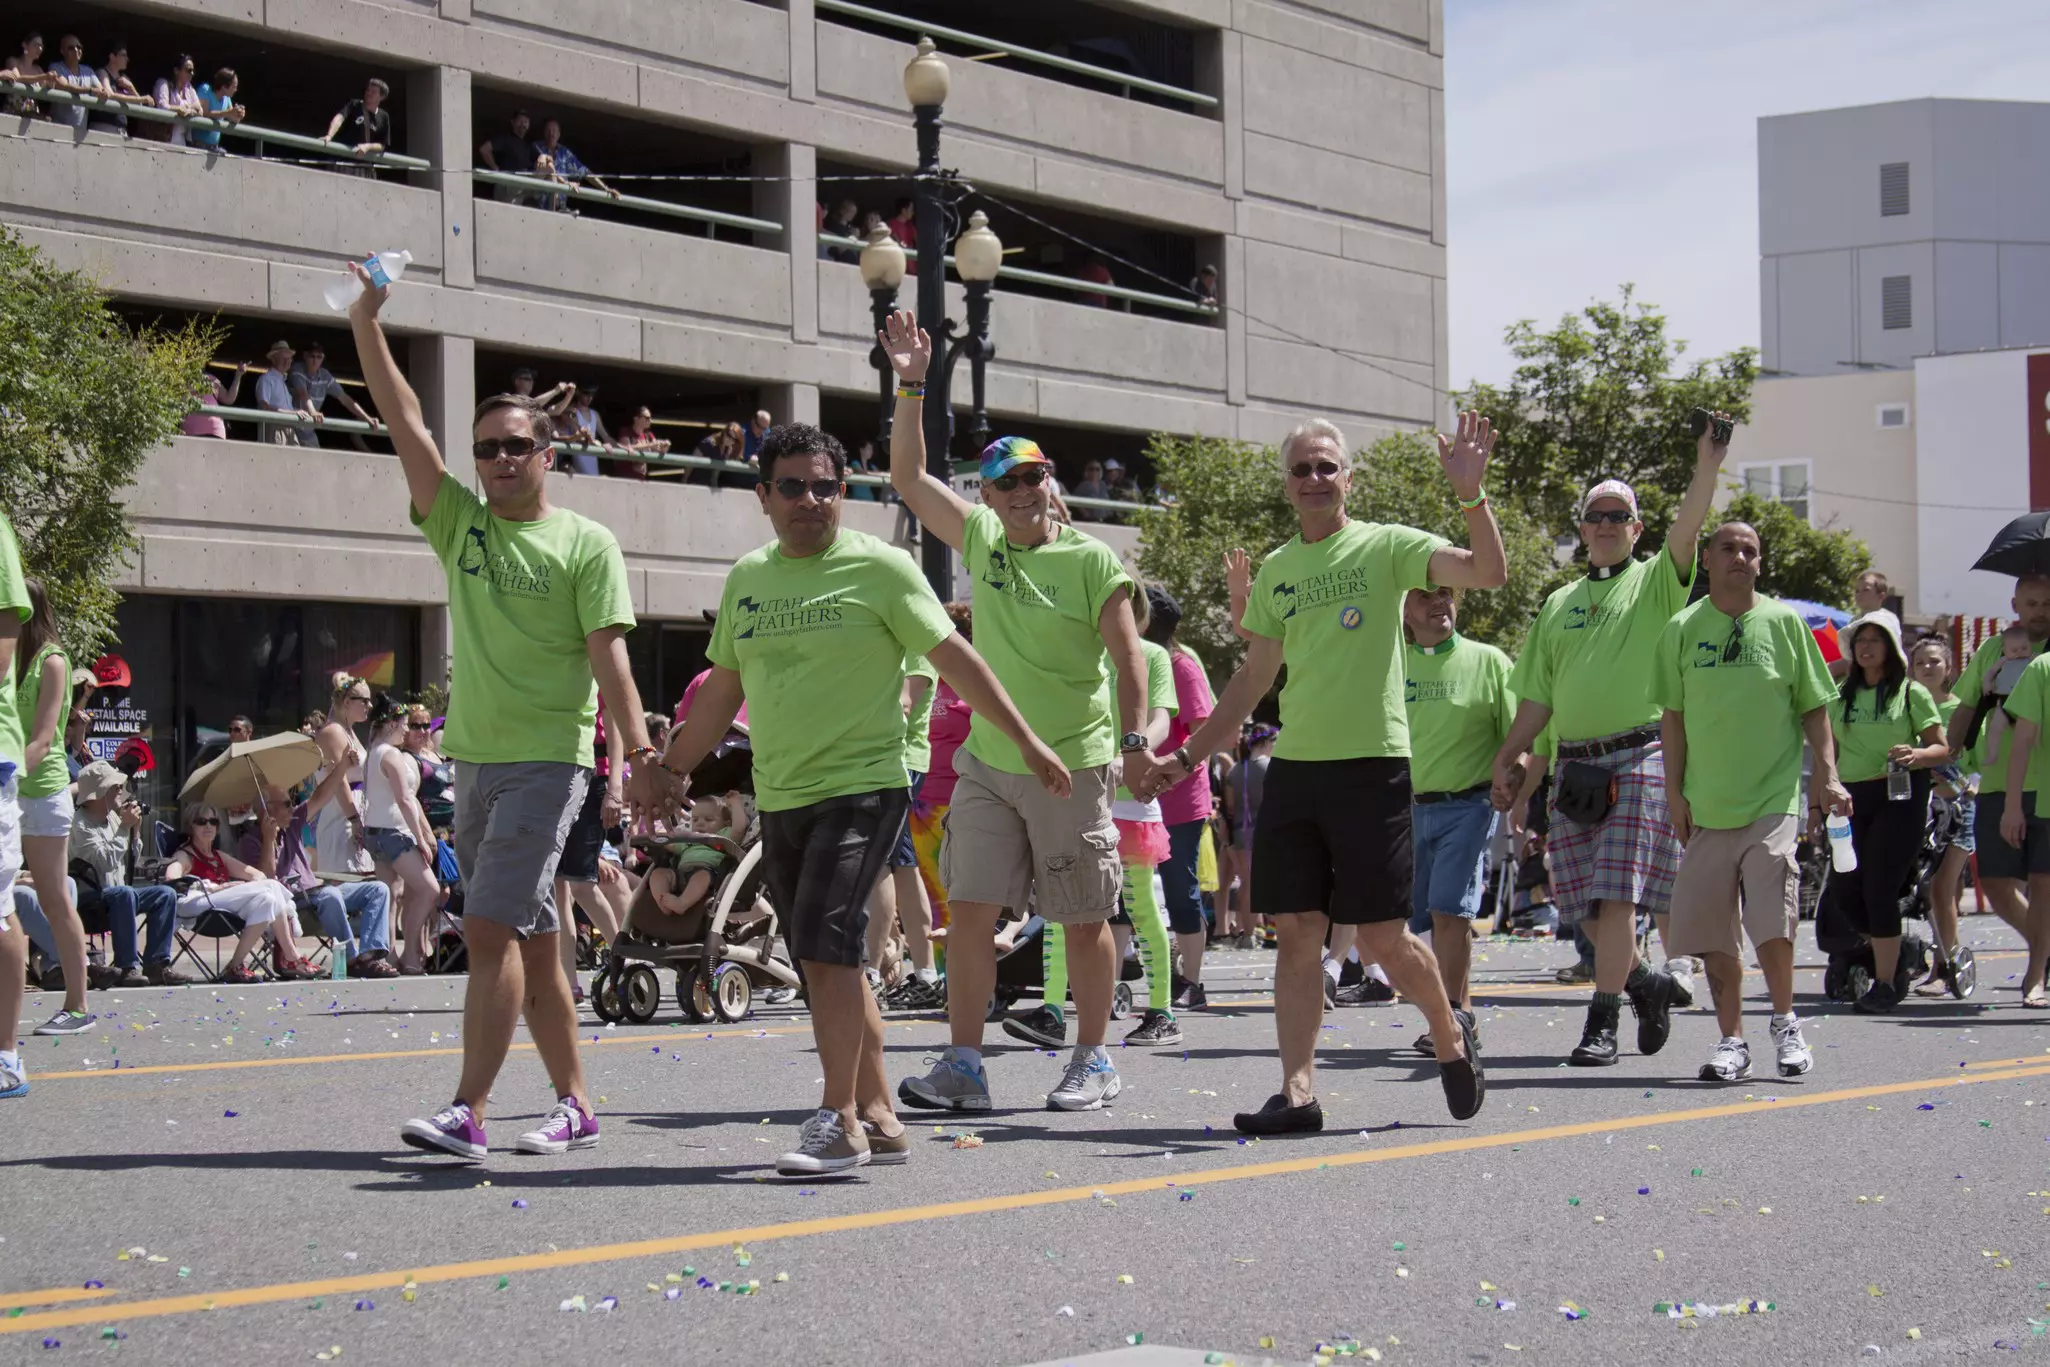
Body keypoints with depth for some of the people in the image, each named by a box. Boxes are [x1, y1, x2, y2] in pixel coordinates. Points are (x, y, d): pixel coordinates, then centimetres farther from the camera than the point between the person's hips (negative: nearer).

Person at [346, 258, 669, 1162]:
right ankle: (575, 1105, 16)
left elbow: (608, 656, -5)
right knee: (531, 940, 9)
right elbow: (404, 421, 5)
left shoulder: (585, 543, 0)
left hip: (548, 758, -6)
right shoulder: (459, 524, 12)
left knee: (493, 927, -15)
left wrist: (641, 753, -14)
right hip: (474, 755, 6)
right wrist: (366, 321, -3)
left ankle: (467, 1112, -17)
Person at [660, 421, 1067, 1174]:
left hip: (862, 787, -6)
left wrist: (1028, 742, -2)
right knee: (830, 961, 9)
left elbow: (954, 660, -2)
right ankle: (880, 1117, 18)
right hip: (780, 800, 6)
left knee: (825, 944, -18)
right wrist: (666, 768, 20)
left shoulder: (878, 566, -4)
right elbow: (723, 691, 21)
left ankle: (839, 1122, -14)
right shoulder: (746, 578, 12)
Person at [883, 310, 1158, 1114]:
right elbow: (909, 478, 10)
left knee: (1084, 920, 4)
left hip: (1072, 767, -4)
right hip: (987, 762, 5)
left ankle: (1092, 1064, 15)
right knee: (969, 909, -1)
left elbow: (1128, 657, -6)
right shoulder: (981, 541, 8)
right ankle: (963, 1067, 3)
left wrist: (1133, 741, -14)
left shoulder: (1091, 561, -6)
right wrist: (911, 387, 3)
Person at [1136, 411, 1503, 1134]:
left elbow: (1489, 573, -13)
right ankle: (1297, 1092, 2)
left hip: (1371, 767, -5)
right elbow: (1253, 680, 20)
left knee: (1383, 937, -3)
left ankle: (1450, 1039, 23)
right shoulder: (1276, 570, 14)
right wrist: (1187, 754, 17)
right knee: (1298, 930, 1)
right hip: (1293, 768, 5)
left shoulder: (1385, 547, -1)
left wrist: (1471, 495, -25)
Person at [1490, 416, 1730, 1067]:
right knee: (1584, 900, 3)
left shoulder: (1655, 582, 6)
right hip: (1573, 764, 5)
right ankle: (1645, 981, 25)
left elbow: (1687, 529, -13)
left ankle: (1602, 1023, -10)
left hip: (1640, 756, -5)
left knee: (1618, 894, -13)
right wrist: (1509, 758, 11)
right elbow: (1536, 696, 19)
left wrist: (1708, 467, -26)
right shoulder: (1559, 603, 19)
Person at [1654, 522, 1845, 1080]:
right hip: (1707, 805, 2)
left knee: (1770, 920, -14)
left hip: (1773, 800, -2)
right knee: (1713, 931, 3)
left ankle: (1785, 1023, 7)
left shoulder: (1783, 623, 2)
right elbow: (1672, 715, 9)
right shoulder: (1683, 630, 5)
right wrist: (1674, 792, 3)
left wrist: (1827, 775, -3)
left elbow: (1814, 708, 6)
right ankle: (1731, 1040, 14)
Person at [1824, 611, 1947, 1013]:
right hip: (1853, 798, 5)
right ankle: (1899, 950, 27)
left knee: (1879, 889, -11)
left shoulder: (1911, 693, 1)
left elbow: (1943, 748, 0)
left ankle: (1884, 984, -3)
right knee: (1843, 892, 2)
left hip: (1899, 796, -5)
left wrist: (1917, 755, -21)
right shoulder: (1841, 696, 12)